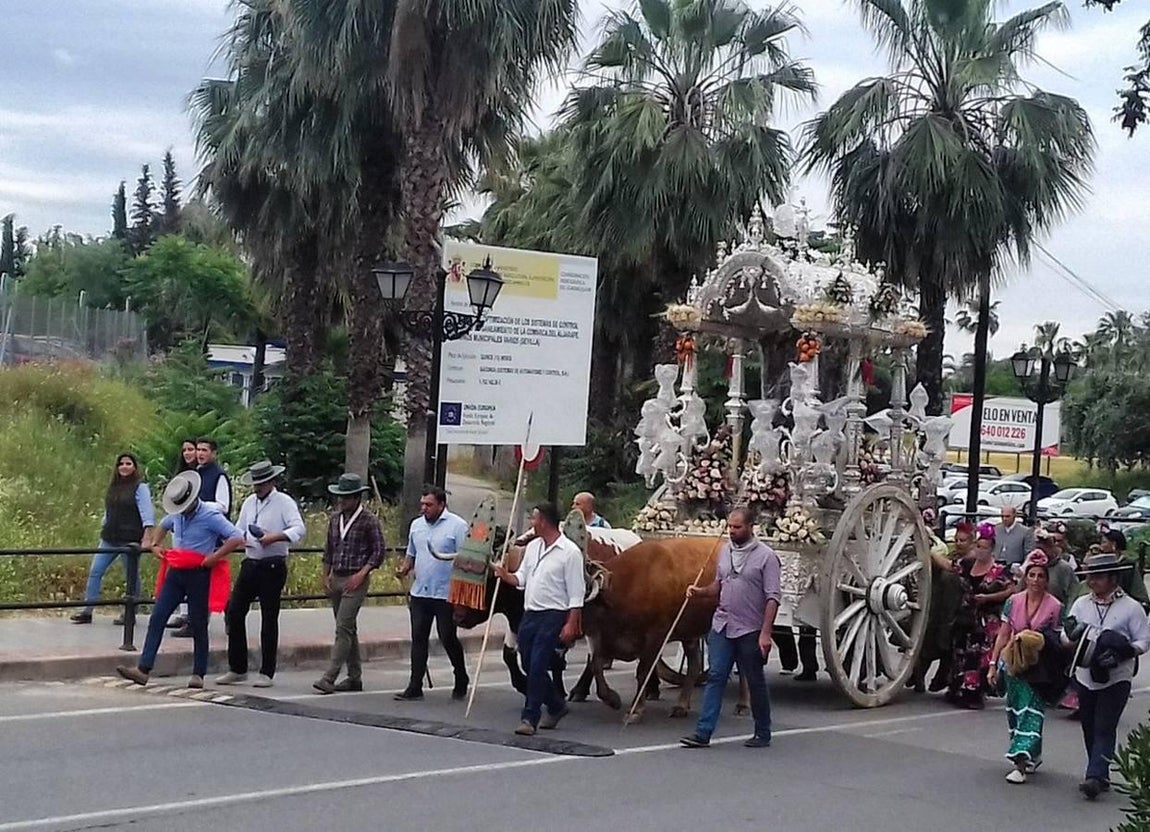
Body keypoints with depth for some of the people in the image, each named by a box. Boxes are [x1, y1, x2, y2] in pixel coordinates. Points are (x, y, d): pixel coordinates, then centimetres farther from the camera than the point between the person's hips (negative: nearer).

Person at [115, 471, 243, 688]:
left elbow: (237, 538, -20)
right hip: (175, 572, 6)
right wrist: (155, 544, 11)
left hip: (199, 575, -6)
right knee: (157, 618, -2)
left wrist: (213, 558, -23)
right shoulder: (176, 514, 6)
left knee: (198, 625, 3)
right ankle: (143, 669, -4)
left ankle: (198, 674, 14)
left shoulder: (210, 515, -14)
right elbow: (162, 527, 30)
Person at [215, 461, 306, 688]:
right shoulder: (249, 503, 14)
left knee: (269, 618, 0)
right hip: (250, 564, 6)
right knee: (234, 611, 2)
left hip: (273, 566, -6)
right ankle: (237, 669, 12)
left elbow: (299, 529, -17)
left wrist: (275, 537, -30)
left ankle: (266, 673, 9)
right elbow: (240, 530, 22)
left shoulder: (284, 502, -6)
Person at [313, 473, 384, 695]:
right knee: (348, 629, 11)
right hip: (336, 579, 7)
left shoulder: (368, 521, -7)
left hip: (356, 581, -7)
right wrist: (326, 576, 12)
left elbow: (378, 552, -6)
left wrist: (361, 574, -14)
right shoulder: (335, 518, 11)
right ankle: (354, 677, 18)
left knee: (343, 628, -12)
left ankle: (329, 677, -16)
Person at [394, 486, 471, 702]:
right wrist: (405, 569, 2)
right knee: (418, 639, 4)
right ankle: (415, 687, 8)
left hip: (446, 595, -5)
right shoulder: (416, 525, 12)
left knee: (448, 638, 3)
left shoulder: (457, 526, -8)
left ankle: (461, 682, 22)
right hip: (419, 593, 6)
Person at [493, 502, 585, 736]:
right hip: (529, 614, 8)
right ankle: (556, 707, 29)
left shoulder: (570, 552, -10)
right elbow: (521, 578, 17)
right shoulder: (532, 547, 13)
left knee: (537, 667, -10)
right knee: (529, 666, 11)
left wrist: (571, 624, -16)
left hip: (552, 616, -8)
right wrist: (505, 576, -4)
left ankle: (529, 718, -3)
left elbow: (576, 594, -10)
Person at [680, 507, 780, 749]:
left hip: (750, 630, -4)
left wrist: (766, 633, -19)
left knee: (755, 682, 7)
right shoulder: (725, 551, 9)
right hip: (722, 625, 5)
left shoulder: (766, 556, -8)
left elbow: (773, 598, -12)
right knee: (715, 677, -1)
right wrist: (701, 592, -1)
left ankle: (762, 734, 20)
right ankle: (703, 733, -3)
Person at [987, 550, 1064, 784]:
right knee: (1015, 710, 11)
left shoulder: (1055, 607, -8)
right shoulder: (1013, 602, 1)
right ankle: (1032, 755, 28)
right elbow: (1003, 635, 6)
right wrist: (993, 664, 3)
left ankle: (1021, 762, -16)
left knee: (1031, 711, -11)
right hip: (1013, 665, 4)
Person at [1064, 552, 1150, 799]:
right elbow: (1066, 637, 9)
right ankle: (1100, 776, 20)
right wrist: (1073, 635, -15)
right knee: (1089, 729, 9)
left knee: (1104, 728, -11)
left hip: (1116, 679, -5)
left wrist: (1124, 652, -21)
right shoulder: (1081, 604, 7)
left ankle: (1095, 776, -16)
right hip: (1085, 675, 5)